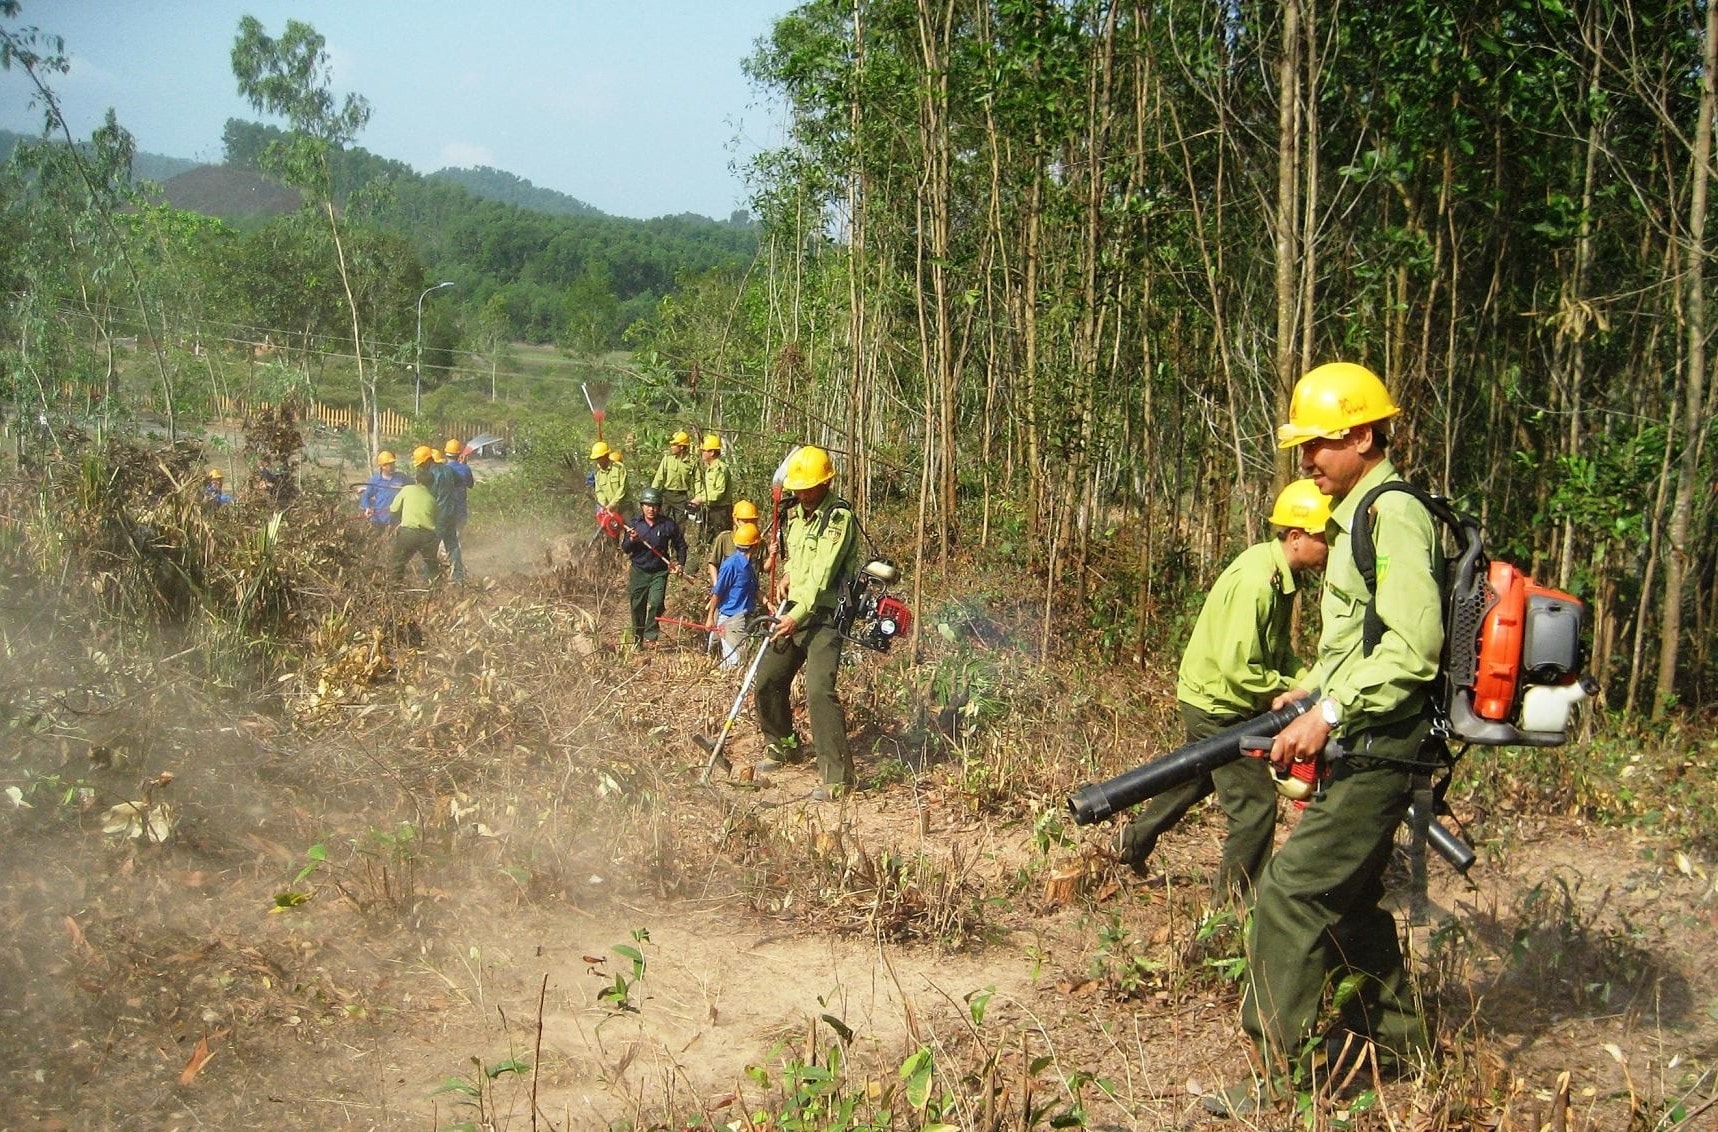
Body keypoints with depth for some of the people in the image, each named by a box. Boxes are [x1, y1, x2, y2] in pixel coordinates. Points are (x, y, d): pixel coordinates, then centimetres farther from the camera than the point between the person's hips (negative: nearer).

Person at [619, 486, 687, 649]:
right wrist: (631, 540, -20)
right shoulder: (634, 524, -3)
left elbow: (680, 545, 7)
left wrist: (680, 564, -3)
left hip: (659, 572, -2)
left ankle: (650, 637, -7)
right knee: (637, 606, 10)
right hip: (639, 571, 2)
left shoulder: (668, 525, -6)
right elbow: (625, 549, 0)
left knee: (656, 603, -18)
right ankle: (637, 636, 29)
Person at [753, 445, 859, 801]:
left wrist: (798, 616, -25)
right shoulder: (796, 513, 12)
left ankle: (838, 775, -15)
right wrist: (788, 575, 9)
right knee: (767, 679, 15)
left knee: (819, 690, -19)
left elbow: (823, 574, -21)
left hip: (824, 614, -9)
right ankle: (783, 746, 37)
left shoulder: (838, 517, -14)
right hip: (793, 610, 9)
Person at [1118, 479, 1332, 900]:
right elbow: (1239, 670, -30)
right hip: (1218, 703, -10)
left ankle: (1136, 840, 45)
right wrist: (1291, 691, -17)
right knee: (1256, 804, -4)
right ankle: (1237, 899, 11)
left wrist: (1302, 683, -3)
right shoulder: (1255, 582, -29)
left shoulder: (1283, 573, 0)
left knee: (1196, 778, 28)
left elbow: (1278, 647, 13)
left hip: (1209, 697, 10)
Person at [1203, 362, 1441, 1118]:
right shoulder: (1357, 516, 15)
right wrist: (1311, 688, 13)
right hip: (1360, 744, 11)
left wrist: (1331, 713, -26)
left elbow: (1413, 646, -27)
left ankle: (1282, 1071, 0)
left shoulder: (1394, 517, -17)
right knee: (1347, 890, 20)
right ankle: (1394, 1036, 35)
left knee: (1291, 892, -9)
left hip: (1378, 750, -10)